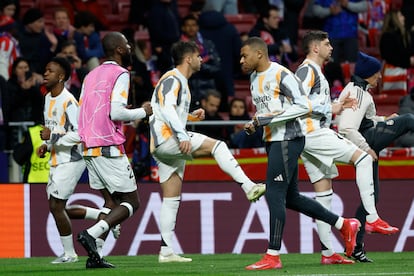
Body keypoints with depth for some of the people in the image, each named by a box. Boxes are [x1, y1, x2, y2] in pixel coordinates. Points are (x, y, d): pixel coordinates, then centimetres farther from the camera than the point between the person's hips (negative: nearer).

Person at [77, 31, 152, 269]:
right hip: (109, 149, -8)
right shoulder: (120, 74, -7)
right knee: (132, 203, 1)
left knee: (111, 202, 14)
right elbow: (117, 112, -17)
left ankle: (95, 255, 2)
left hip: (89, 148, 8)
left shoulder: (91, 76, 16)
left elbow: (82, 113, 14)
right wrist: (143, 112, -2)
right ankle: (92, 234, -17)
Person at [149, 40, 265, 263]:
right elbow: (166, 108, -23)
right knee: (216, 145, -21)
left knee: (171, 200, 7)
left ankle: (166, 251, 6)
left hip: (165, 148, 11)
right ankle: (249, 187, -28)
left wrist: (191, 115, 16)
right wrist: (182, 135, -33)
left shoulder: (180, 82, 23)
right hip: (166, 138, -11)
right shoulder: (172, 80, -8)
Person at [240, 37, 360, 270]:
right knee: (291, 197, 12)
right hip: (273, 141, 10)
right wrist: (255, 124, 6)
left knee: (274, 194, -11)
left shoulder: (282, 75, -14)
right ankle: (345, 225, 24)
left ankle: (273, 257, -7)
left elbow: (304, 106, -18)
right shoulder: (255, 77, 14)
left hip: (288, 139, -10)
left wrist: (270, 118, -22)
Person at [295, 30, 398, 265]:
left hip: (315, 133, 11)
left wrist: (337, 107, 14)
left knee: (324, 193, 7)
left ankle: (328, 252, 6)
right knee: (362, 157, -14)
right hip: (312, 133, -11)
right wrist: (330, 109, -14)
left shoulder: (316, 73, 25)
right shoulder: (307, 70, -7)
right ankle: (372, 218, -19)